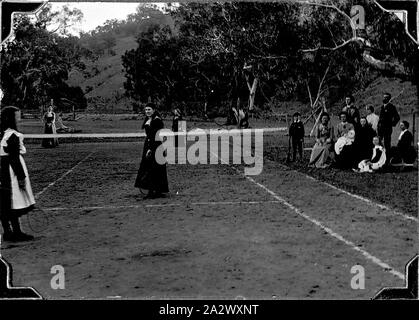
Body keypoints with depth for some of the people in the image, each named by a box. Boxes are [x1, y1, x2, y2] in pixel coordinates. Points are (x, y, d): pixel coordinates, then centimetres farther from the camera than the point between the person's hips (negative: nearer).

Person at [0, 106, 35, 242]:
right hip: (11, 173, -9)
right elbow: (15, 159, -18)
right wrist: (22, 177, -15)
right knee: (15, 204, -1)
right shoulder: (13, 136, -16)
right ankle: (16, 232, 6)